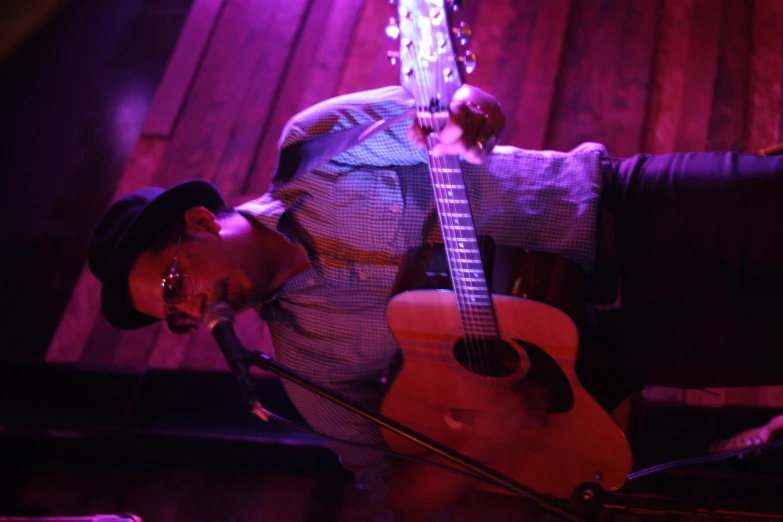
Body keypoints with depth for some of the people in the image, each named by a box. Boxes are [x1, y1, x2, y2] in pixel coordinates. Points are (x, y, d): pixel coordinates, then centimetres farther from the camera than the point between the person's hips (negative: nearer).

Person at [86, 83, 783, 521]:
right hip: (598, 345, -2)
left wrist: (467, 104, -16)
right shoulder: (308, 357, -2)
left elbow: (448, 105, 11)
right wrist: (477, 435, -24)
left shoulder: (315, 139, -2)